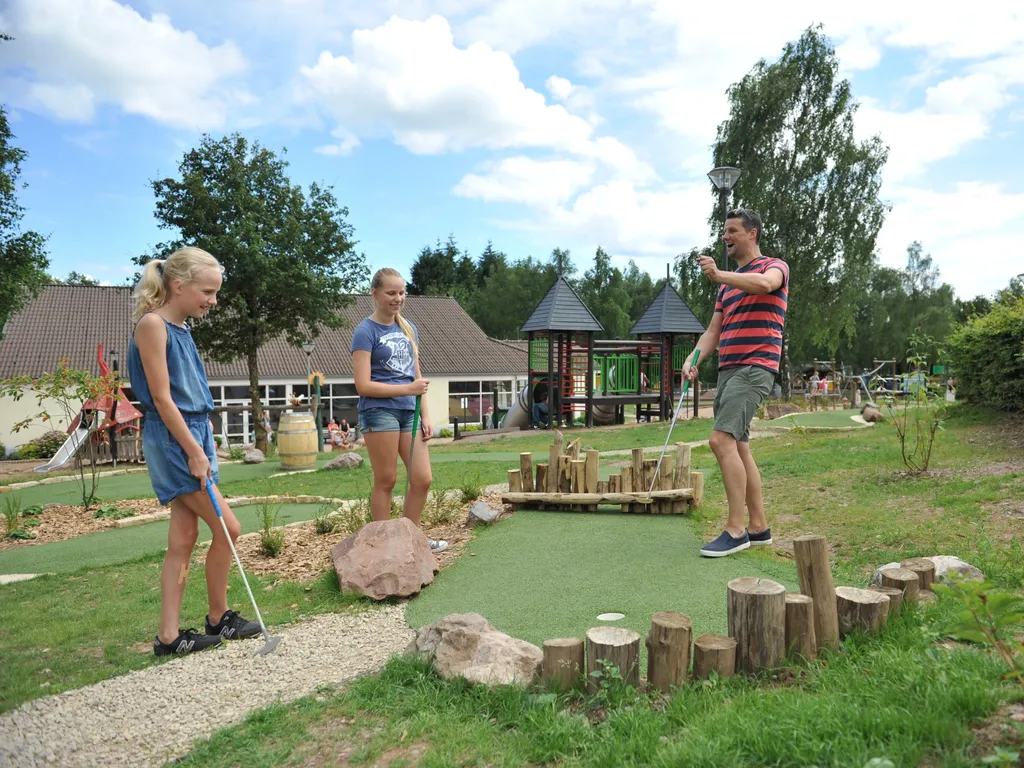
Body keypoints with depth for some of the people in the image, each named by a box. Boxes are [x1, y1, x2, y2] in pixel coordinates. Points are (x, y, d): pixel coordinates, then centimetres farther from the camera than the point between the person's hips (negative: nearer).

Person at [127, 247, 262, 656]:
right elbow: (161, 397, -17)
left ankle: (169, 635, 16)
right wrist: (194, 452, -18)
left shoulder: (181, 328, 13)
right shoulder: (152, 324, -13)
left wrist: (204, 446, 15)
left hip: (193, 435, 9)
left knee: (183, 539, 9)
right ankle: (218, 618, 16)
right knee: (227, 528, -3)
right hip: (172, 441, -9)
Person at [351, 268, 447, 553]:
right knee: (386, 480, 1)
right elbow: (363, 385, -12)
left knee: (422, 479, 4)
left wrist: (425, 416, 9)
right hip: (379, 411, -6)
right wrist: (408, 389, -16)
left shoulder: (408, 328, 13)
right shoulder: (366, 332, -6)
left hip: (409, 412, 6)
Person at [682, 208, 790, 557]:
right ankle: (758, 527, 17)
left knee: (722, 439, -20)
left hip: (755, 367, -8)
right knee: (738, 447, 8)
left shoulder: (774, 266, 1)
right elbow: (714, 330, 17)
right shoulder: (727, 284, 23)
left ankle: (735, 529, -15)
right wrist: (693, 359, -2)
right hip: (727, 369, 9)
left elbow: (764, 283, -25)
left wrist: (719, 275, -38)